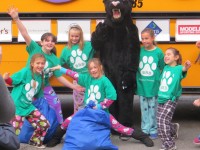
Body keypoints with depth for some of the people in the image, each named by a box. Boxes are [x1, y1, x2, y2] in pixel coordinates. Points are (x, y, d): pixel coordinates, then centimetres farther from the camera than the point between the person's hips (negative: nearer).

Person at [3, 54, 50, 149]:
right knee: (14, 131, -10)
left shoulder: (40, 77, 7)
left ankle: (35, 141, 27)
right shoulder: (25, 72, -11)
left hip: (28, 107, 6)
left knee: (44, 124, 3)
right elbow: (12, 81, -12)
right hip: (16, 107, -6)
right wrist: (6, 78, -29)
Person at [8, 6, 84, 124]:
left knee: (56, 104, -1)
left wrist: (73, 86, -11)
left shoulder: (54, 60, -5)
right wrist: (16, 19, -38)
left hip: (45, 87, 3)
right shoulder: (35, 49, -13)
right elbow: (25, 34, -25)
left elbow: (60, 77, -2)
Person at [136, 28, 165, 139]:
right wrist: (137, 81, 0)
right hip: (142, 85, 2)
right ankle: (145, 130, 20)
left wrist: (160, 81, -5)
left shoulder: (158, 52, -7)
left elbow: (162, 69, 1)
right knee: (144, 109, 10)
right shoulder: (140, 51, -1)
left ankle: (153, 130, 17)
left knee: (153, 109, 6)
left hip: (154, 85, -2)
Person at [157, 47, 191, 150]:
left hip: (171, 99, -7)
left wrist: (186, 67, -56)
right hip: (161, 98, 7)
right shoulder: (165, 68, 9)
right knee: (160, 122, 14)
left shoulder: (178, 68, -10)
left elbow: (183, 69, -33)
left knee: (162, 120, -17)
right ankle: (174, 128, 45)